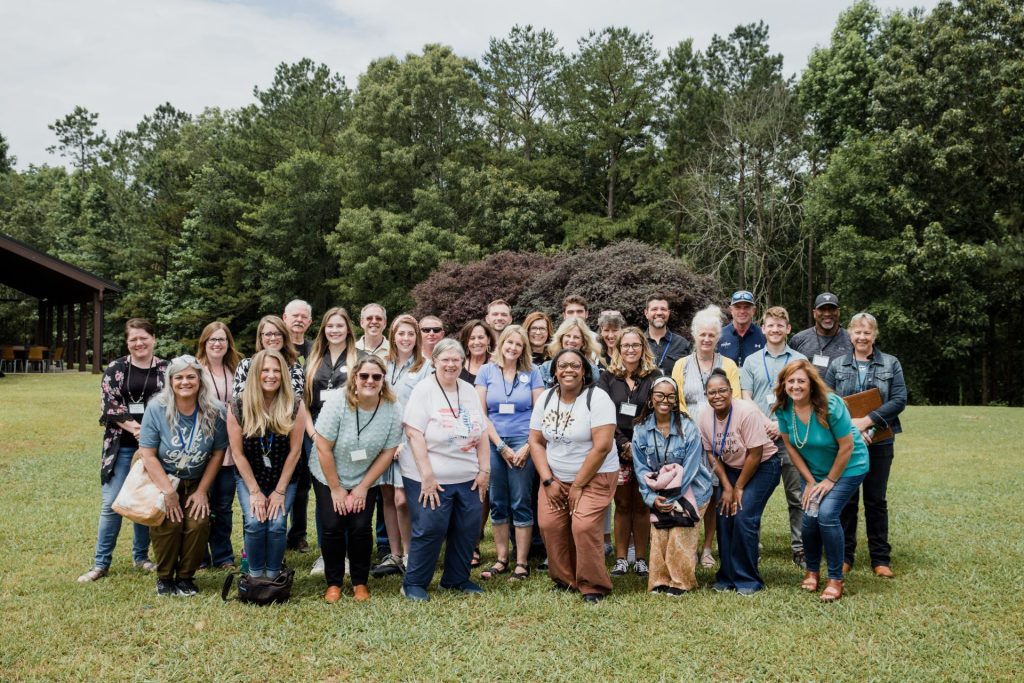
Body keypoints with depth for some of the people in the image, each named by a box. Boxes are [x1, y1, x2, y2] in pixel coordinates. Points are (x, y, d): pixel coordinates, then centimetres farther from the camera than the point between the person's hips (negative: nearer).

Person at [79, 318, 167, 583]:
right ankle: (101, 563, 10)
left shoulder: (166, 370, 3)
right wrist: (132, 426, -17)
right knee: (111, 504, 0)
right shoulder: (115, 369, 3)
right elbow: (108, 406, -3)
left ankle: (141, 556, 24)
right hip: (121, 446, 0)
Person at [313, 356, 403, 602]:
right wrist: (336, 489, -14)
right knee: (333, 527, -7)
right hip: (328, 477, -1)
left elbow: (388, 452, -8)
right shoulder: (337, 404, -22)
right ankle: (333, 582, 13)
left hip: (365, 480, 1)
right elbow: (323, 448, -18)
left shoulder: (392, 410, -16)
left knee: (361, 528, -7)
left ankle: (360, 582, 13)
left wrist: (362, 487, -7)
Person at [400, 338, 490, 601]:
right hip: (431, 478, -5)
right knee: (430, 530, -3)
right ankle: (414, 583, 15)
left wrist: (484, 470, 5)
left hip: (468, 479, 6)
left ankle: (457, 579, 26)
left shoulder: (469, 391, 10)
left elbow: (481, 434, 12)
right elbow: (414, 434, -14)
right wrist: (427, 476, -18)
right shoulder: (424, 390, -7)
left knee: (468, 528, 7)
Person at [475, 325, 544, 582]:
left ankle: (522, 562, 7)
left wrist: (528, 446, -9)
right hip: (493, 443, 1)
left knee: (521, 503, 0)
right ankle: (501, 559, 17)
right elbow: (481, 413, 1)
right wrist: (501, 446, -6)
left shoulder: (531, 373, 3)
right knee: (498, 503, 7)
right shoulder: (487, 371, 4)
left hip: (523, 443, -1)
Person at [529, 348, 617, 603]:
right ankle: (565, 579, 16)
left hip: (594, 477, -5)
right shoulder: (545, 399, 2)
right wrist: (548, 481, -4)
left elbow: (602, 446, -19)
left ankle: (594, 586, 1)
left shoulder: (597, 398, -15)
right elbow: (536, 441, 5)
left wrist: (578, 486, -15)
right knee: (549, 525, -5)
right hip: (555, 478, 5)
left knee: (584, 526, -18)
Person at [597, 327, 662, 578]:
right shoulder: (608, 377, 5)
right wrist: (623, 444, -11)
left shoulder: (654, 377, 4)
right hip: (618, 450, 0)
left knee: (641, 505, 3)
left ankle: (641, 560, 10)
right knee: (622, 504, 4)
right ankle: (621, 560, 9)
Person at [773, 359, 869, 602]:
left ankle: (836, 579, -4)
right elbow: (790, 446, -3)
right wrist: (810, 481, -4)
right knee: (810, 517, -7)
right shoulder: (783, 408, -14)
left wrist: (830, 480, -13)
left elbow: (847, 447, -20)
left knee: (827, 514, -19)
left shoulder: (831, 405, -28)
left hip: (848, 468, -4)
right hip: (814, 470, 4)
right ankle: (812, 570, 19)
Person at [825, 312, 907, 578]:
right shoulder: (836, 366, 5)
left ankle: (881, 559, 15)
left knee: (876, 500, 6)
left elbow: (899, 400, -6)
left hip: (879, 441, 0)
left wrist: (867, 421, -16)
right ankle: (844, 556, 15)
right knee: (846, 499, 5)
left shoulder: (891, 364, 4)